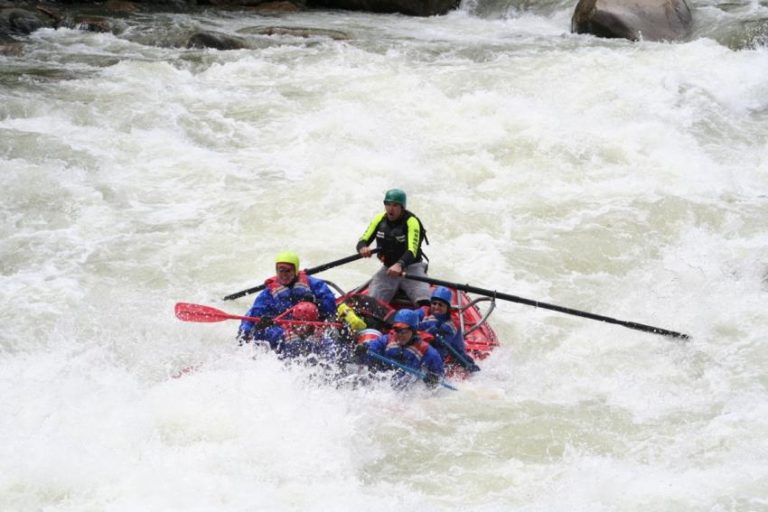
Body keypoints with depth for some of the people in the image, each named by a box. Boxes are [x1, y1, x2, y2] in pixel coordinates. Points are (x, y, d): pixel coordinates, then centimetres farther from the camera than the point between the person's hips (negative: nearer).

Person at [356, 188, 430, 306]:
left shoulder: (411, 221, -17)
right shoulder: (380, 219, 0)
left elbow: (412, 251, -30)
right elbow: (363, 240, -3)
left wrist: (399, 265, -52)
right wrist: (363, 248, -30)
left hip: (411, 268, -5)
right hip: (388, 268, 5)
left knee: (424, 303, -29)